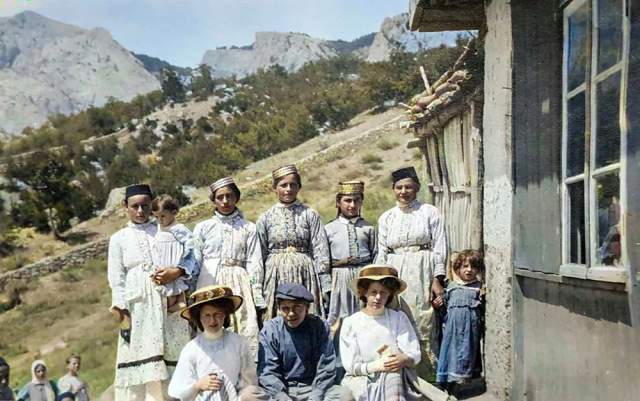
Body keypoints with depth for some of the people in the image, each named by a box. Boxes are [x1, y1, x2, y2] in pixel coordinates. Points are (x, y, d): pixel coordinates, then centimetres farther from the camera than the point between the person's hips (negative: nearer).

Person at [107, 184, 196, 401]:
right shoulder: (119, 239, 10)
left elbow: (192, 259, 7)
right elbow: (116, 280, 4)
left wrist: (176, 272, -14)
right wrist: (122, 315, -6)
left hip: (168, 301, 0)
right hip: (138, 304, 0)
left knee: (172, 357, -4)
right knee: (141, 361, -4)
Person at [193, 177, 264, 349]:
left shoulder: (248, 228, 7)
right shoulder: (203, 227, 9)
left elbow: (254, 264, 5)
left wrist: (257, 299, 0)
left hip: (238, 286, 0)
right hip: (209, 285, 0)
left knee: (245, 331, -7)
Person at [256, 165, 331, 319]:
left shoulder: (310, 215, 4)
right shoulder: (266, 218, 6)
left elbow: (320, 251, 1)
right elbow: (259, 255, 9)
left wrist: (324, 285, -5)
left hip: (304, 274, 0)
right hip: (276, 276, 1)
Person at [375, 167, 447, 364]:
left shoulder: (430, 212, 4)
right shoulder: (386, 218, 13)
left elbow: (439, 248, 1)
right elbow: (382, 254, 14)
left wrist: (437, 279, -7)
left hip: (422, 272, -3)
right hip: (395, 273, 3)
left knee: (422, 317, -7)